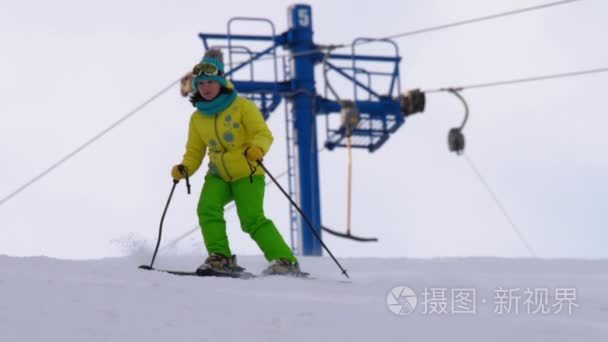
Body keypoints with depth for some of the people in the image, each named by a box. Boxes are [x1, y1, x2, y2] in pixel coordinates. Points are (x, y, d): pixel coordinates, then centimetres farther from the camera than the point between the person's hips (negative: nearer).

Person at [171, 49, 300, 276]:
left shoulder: (242, 106, -7)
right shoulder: (197, 118, 8)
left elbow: (263, 133, -12)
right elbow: (194, 152, 12)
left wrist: (257, 148, -35)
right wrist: (184, 169, -9)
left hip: (247, 174, -5)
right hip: (218, 175, 5)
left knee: (252, 219, -19)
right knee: (207, 209, -21)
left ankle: (285, 261, -15)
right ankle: (221, 258, -13)